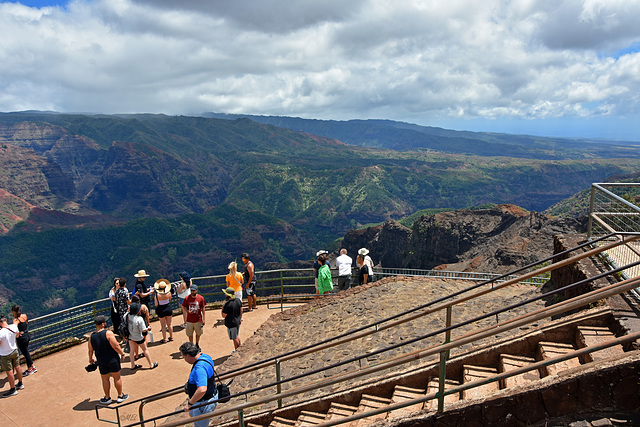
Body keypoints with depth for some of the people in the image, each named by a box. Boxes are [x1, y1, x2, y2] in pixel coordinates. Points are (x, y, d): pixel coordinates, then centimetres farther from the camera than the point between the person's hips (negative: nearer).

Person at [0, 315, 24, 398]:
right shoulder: (14, 327, -14)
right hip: (14, 350, 6)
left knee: (9, 372, 9)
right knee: (17, 367, 22)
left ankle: (13, 389, 24)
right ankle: (20, 384, 40)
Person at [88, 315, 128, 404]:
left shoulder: (92, 336, -3)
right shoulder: (108, 333, -18)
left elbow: (90, 350, 8)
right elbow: (116, 346, -19)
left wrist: (90, 359, 26)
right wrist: (122, 354, -5)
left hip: (101, 361, 4)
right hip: (113, 359, -4)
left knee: (105, 379, 17)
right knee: (117, 377, 11)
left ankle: (107, 398, 28)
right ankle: (120, 396, 22)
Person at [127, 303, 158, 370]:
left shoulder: (128, 316, -16)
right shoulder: (139, 319, -30)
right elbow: (143, 330, -23)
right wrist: (148, 328, -6)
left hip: (130, 336, 5)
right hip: (138, 338, -5)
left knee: (132, 350, 18)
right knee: (145, 349, 12)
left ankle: (133, 365, 30)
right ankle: (151, 364, 24)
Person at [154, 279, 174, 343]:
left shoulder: (157, 295, -21)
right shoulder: (168, 293, -14)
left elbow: (156, 304, -13)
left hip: (161, 310, -2)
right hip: (168, 308, 2)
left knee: (163, 326, 11)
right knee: (169, 324, 18)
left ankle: (164, 339, 20)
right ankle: (171, 337, 30)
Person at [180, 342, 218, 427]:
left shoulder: (199, 368, -35)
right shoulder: (204, 356, -4)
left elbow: (202, 390, -45)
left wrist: (190, 403, -32)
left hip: (204, 403, -10)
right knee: (192, 414, 32)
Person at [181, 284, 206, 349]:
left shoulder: (201, 298, -8)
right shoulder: (187, 298, -8)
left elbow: (203, 309, -1)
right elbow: (183, 306, 4)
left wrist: (203, 319, -1)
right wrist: (188, 311, -17)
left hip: (198, 320, 0)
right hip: (189, 320, 0)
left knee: (198, 333, 15)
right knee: (190, 334, 11)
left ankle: (197, 345, 37)